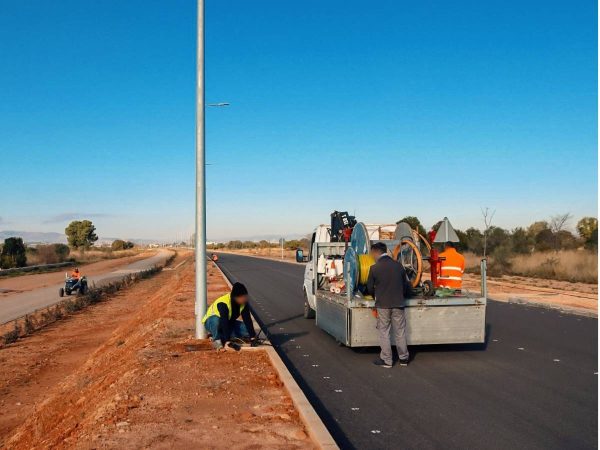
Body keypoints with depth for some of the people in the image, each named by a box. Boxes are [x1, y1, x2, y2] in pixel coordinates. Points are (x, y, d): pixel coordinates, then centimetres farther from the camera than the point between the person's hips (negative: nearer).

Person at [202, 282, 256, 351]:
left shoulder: (244, 303, -17)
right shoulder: (223, 303, -35)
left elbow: (247, 320, -17)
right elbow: (224, 323, -41)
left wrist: (253, 337, -23)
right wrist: (227, 341, -47)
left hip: (229, 322, 6)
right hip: (211, 322, -6)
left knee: (248, 329, -14)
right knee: (216, 320, -41)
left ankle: (222, 337, -2)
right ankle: (216, 339, -15)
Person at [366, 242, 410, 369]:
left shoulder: (374, 268, -9)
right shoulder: (398, 265, 0)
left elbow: (370, 288, 1)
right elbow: (406, 285, 8)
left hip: (382, 304, -3)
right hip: (398, 303, 3)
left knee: (384, 332, 7)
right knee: (400, 331, 13)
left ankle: (386, 360, 11)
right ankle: (403, 358, 22)